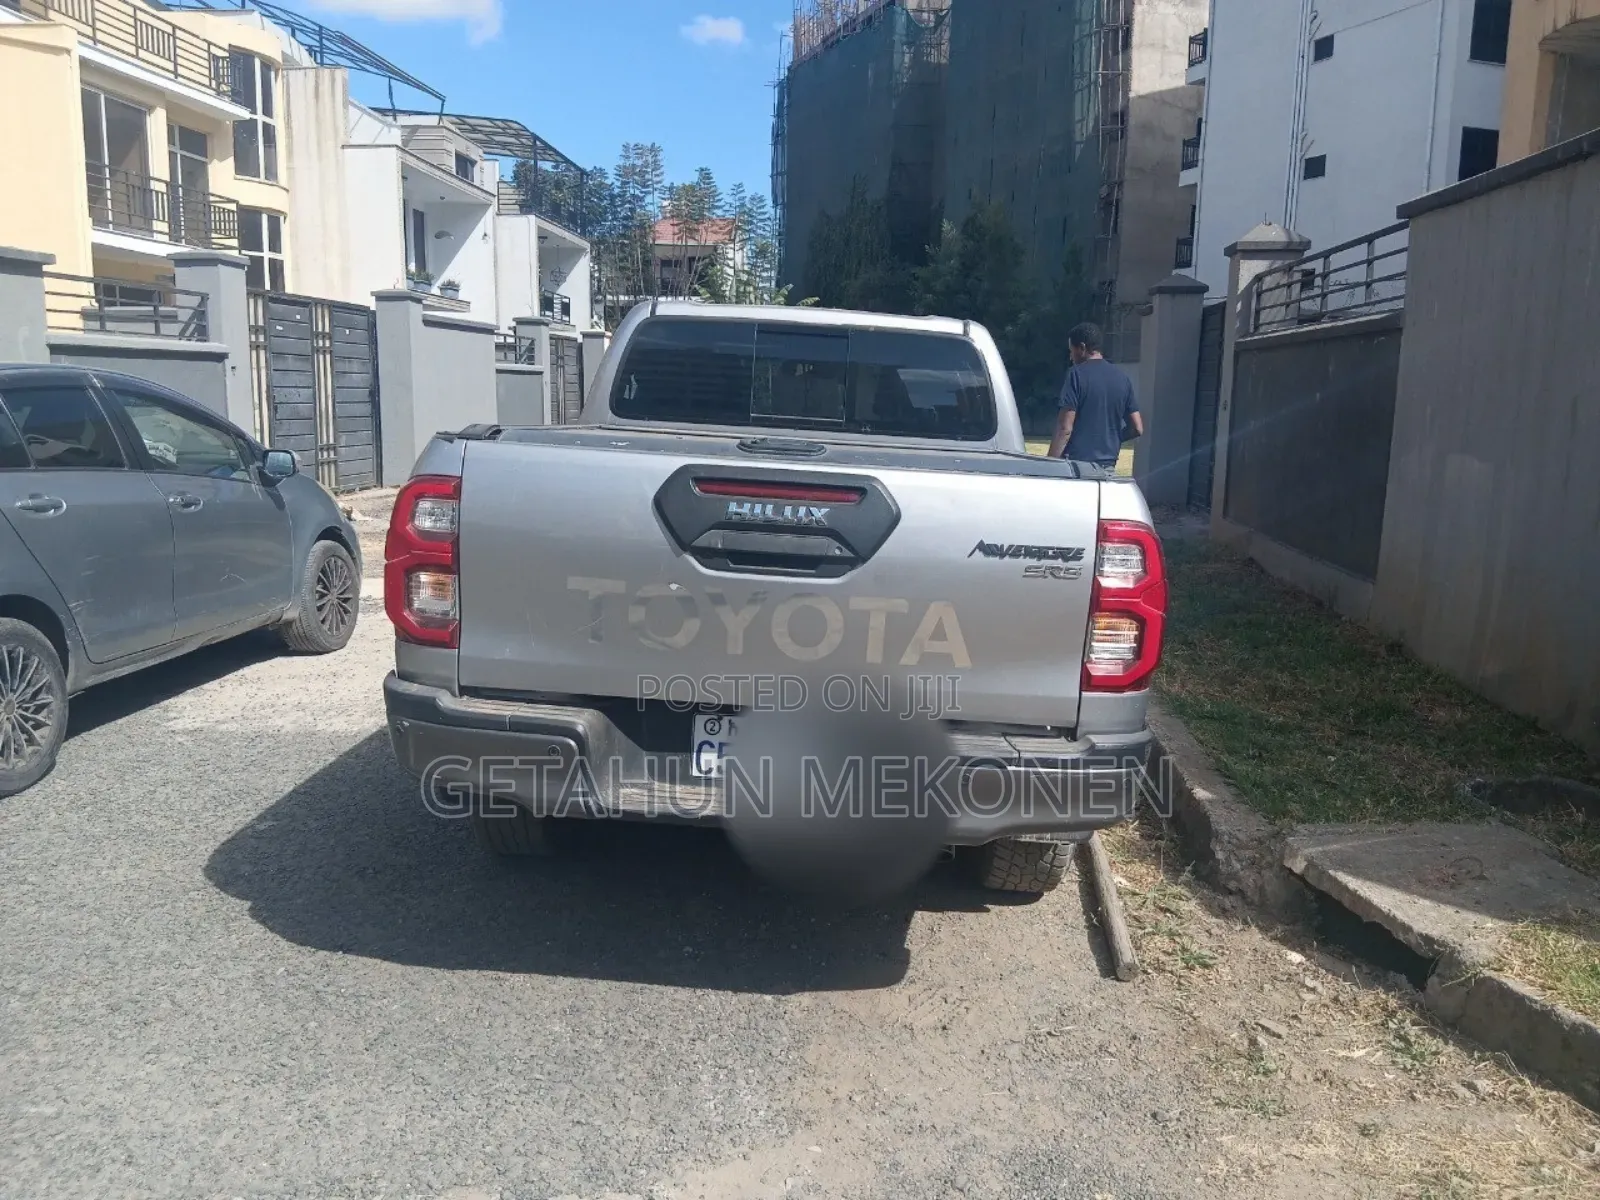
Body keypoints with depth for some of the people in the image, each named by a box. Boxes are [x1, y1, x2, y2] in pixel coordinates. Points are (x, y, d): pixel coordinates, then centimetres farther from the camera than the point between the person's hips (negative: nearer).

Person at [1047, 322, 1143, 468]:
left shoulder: (1077, 374, -7)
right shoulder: (1122, 378, 11)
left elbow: (1065, 428, -13)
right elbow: (1138, 429, 11)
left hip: (1077, 463, -6)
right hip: (1107, 465, 6)